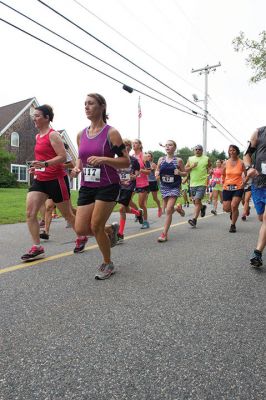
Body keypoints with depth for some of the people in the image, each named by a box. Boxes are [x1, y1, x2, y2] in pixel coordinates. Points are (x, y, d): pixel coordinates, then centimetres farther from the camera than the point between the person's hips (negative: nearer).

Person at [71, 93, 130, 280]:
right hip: (87, 186, 6)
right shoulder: (81, 134, 10)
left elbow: (126, 161, -9)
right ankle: (111, 230, 31)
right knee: (81, 229, -1)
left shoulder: (111, 133, -7)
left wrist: (103, 159, -23)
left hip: (107, 186, -5)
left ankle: (108, 264, 20)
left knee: (95, 226, -6)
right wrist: (77, 168, 1)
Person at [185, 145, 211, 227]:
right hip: (193, 183, 4)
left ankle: (194, 219, -16)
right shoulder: (190, 159, 11)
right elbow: (185, 169, 7)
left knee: (197, 200, -14)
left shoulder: (206, 159, 4)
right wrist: (192, 167, -11)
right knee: (195, 201, 14)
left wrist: (208, 175, -8)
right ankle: (202, 207, 46)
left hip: (202, 183, -4)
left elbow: (210, 168, 11)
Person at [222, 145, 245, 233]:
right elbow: (223, 175, 15)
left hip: (238, 188, -2)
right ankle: (232, 211, 41)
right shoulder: (225, 163, 2)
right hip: (227, 188, 2)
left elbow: (246, 174, 8)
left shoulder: (241, 163, -1)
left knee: (234, 206, -14)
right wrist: (224, 182, 5)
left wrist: (243, 183, -3)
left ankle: (233, 225, 6)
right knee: (226, 208, 2)